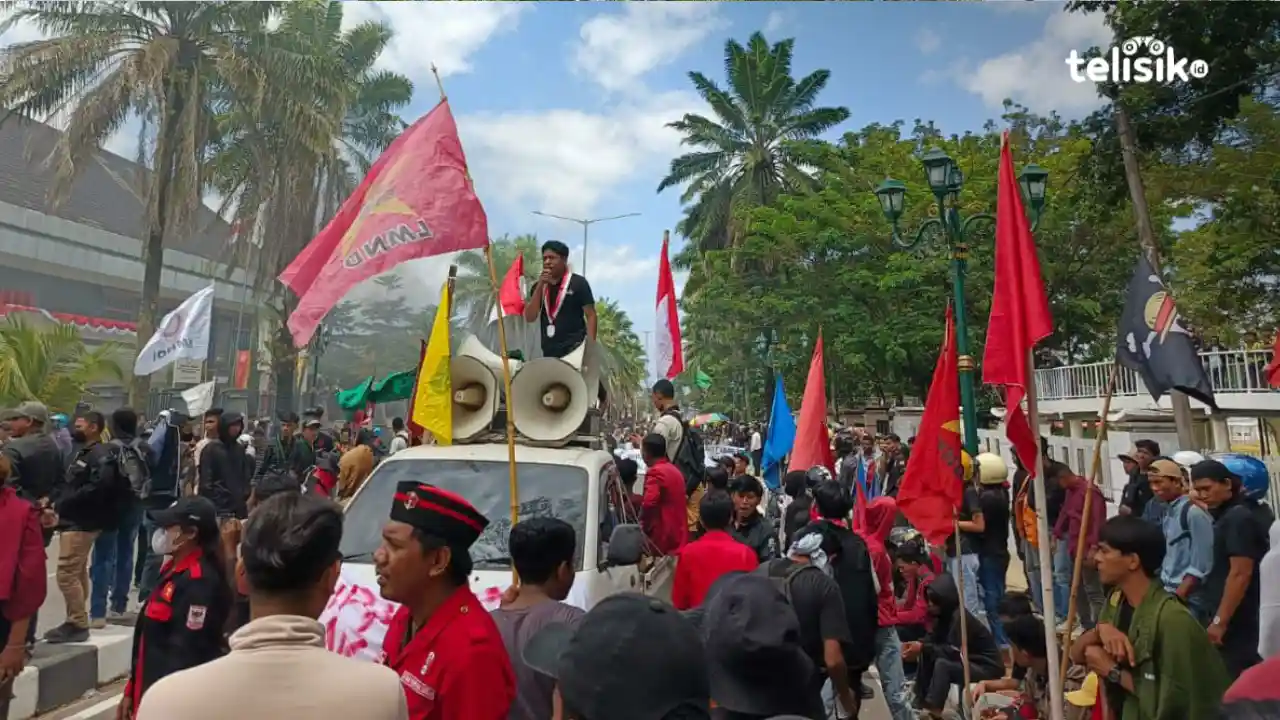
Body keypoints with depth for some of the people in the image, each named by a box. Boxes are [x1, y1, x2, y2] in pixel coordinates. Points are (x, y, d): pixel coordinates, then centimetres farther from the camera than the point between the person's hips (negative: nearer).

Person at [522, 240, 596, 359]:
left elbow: (590, 315, -3)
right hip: (549, 352, 5)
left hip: (574, 350, -5)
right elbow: (529, 317, 0)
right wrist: (540, 285, -7)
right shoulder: (539, 286, 12)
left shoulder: (578, 283, -2)